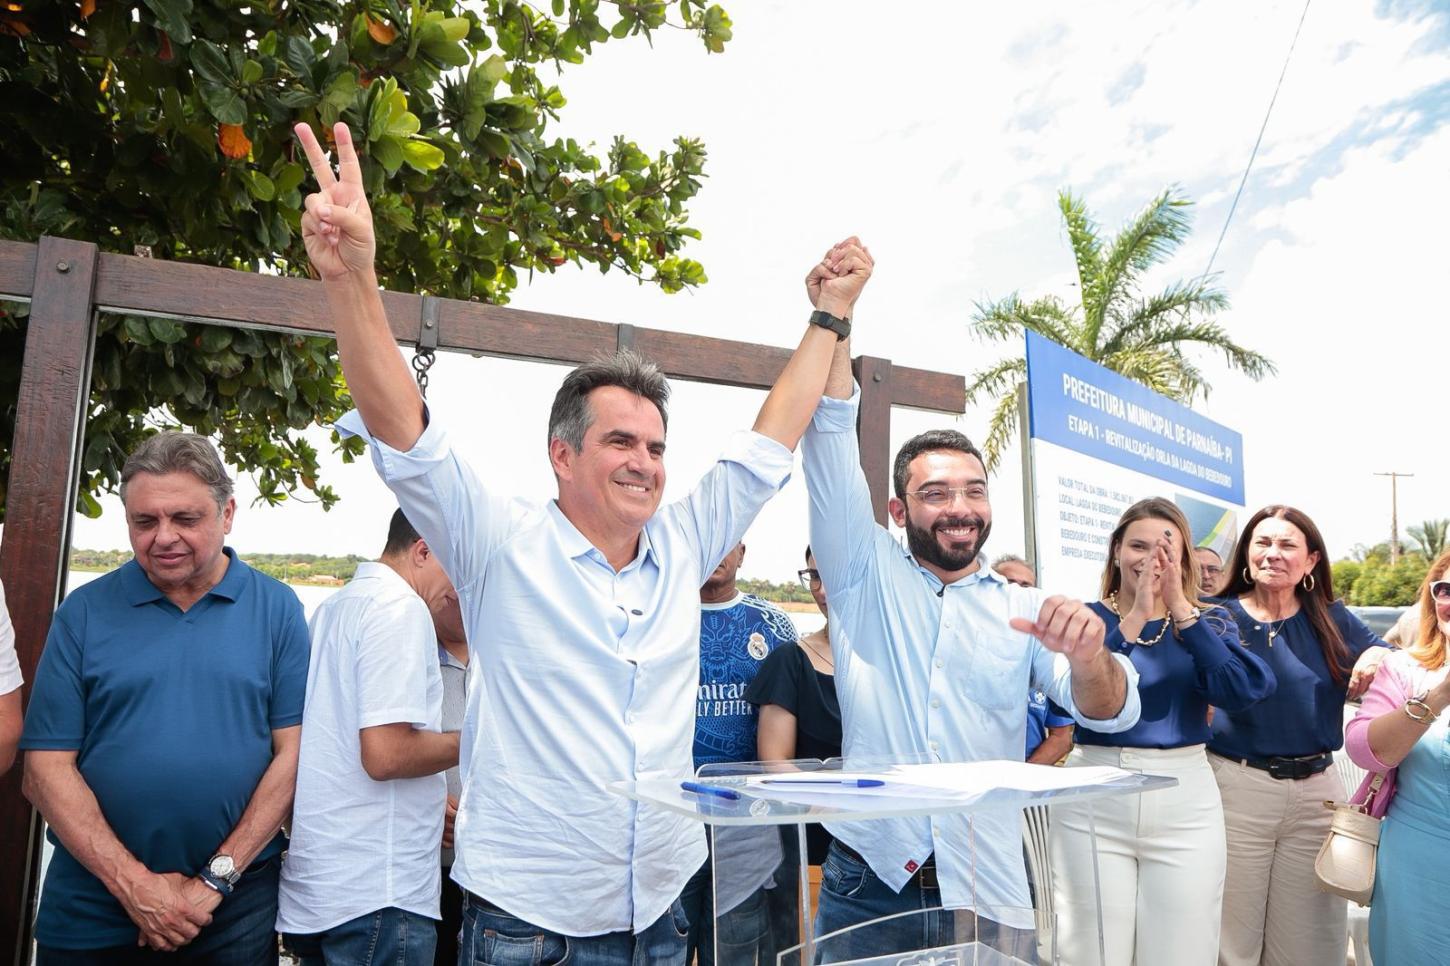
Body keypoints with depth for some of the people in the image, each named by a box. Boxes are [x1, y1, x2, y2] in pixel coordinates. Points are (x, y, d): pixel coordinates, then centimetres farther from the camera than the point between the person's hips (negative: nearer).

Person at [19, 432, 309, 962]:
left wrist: (217, 880, -10)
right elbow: (47, 768, -3)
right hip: (91, 913, 1)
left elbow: (293, 753, -5)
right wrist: (133, 884, -11)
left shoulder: (277, 608, -3)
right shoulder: (84, 611, -1)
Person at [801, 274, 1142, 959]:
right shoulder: (865, 575, 2)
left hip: (988, 890, 1)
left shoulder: (1025, 610, 4)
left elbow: (1111, 712, -6)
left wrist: (1087, 656, -29)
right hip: (868, 882, -1)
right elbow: (832, 445, -7)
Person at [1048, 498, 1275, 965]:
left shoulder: (1209, 623, 8)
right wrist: (1134, 617, -21)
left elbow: (1240, 691, -12)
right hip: (1093, 807, -1)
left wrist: (1181, 609, -17)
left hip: (1185, 803, 2)